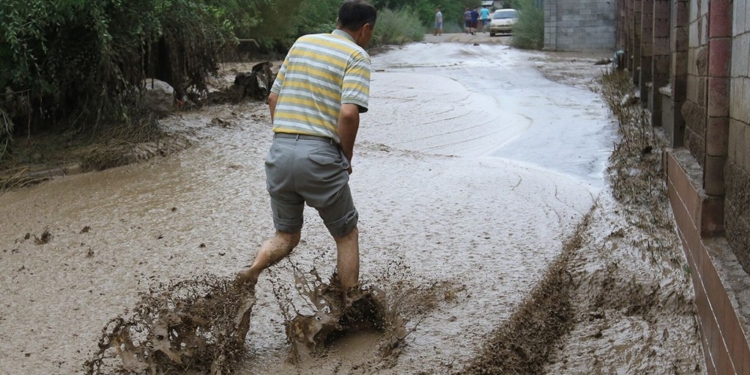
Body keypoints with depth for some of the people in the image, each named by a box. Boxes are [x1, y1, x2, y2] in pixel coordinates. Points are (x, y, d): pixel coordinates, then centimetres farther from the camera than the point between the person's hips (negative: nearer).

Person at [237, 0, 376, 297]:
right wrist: (347, 156, -1)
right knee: (346, 234, 16)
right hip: (319, 156, -5)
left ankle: (252, 271, -6)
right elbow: (348, 113, -16)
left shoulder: (302, 43, 16)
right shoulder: (356, 56, -2)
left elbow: (273, 98, 16)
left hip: (280, 151, 5)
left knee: (286, 235, 20)